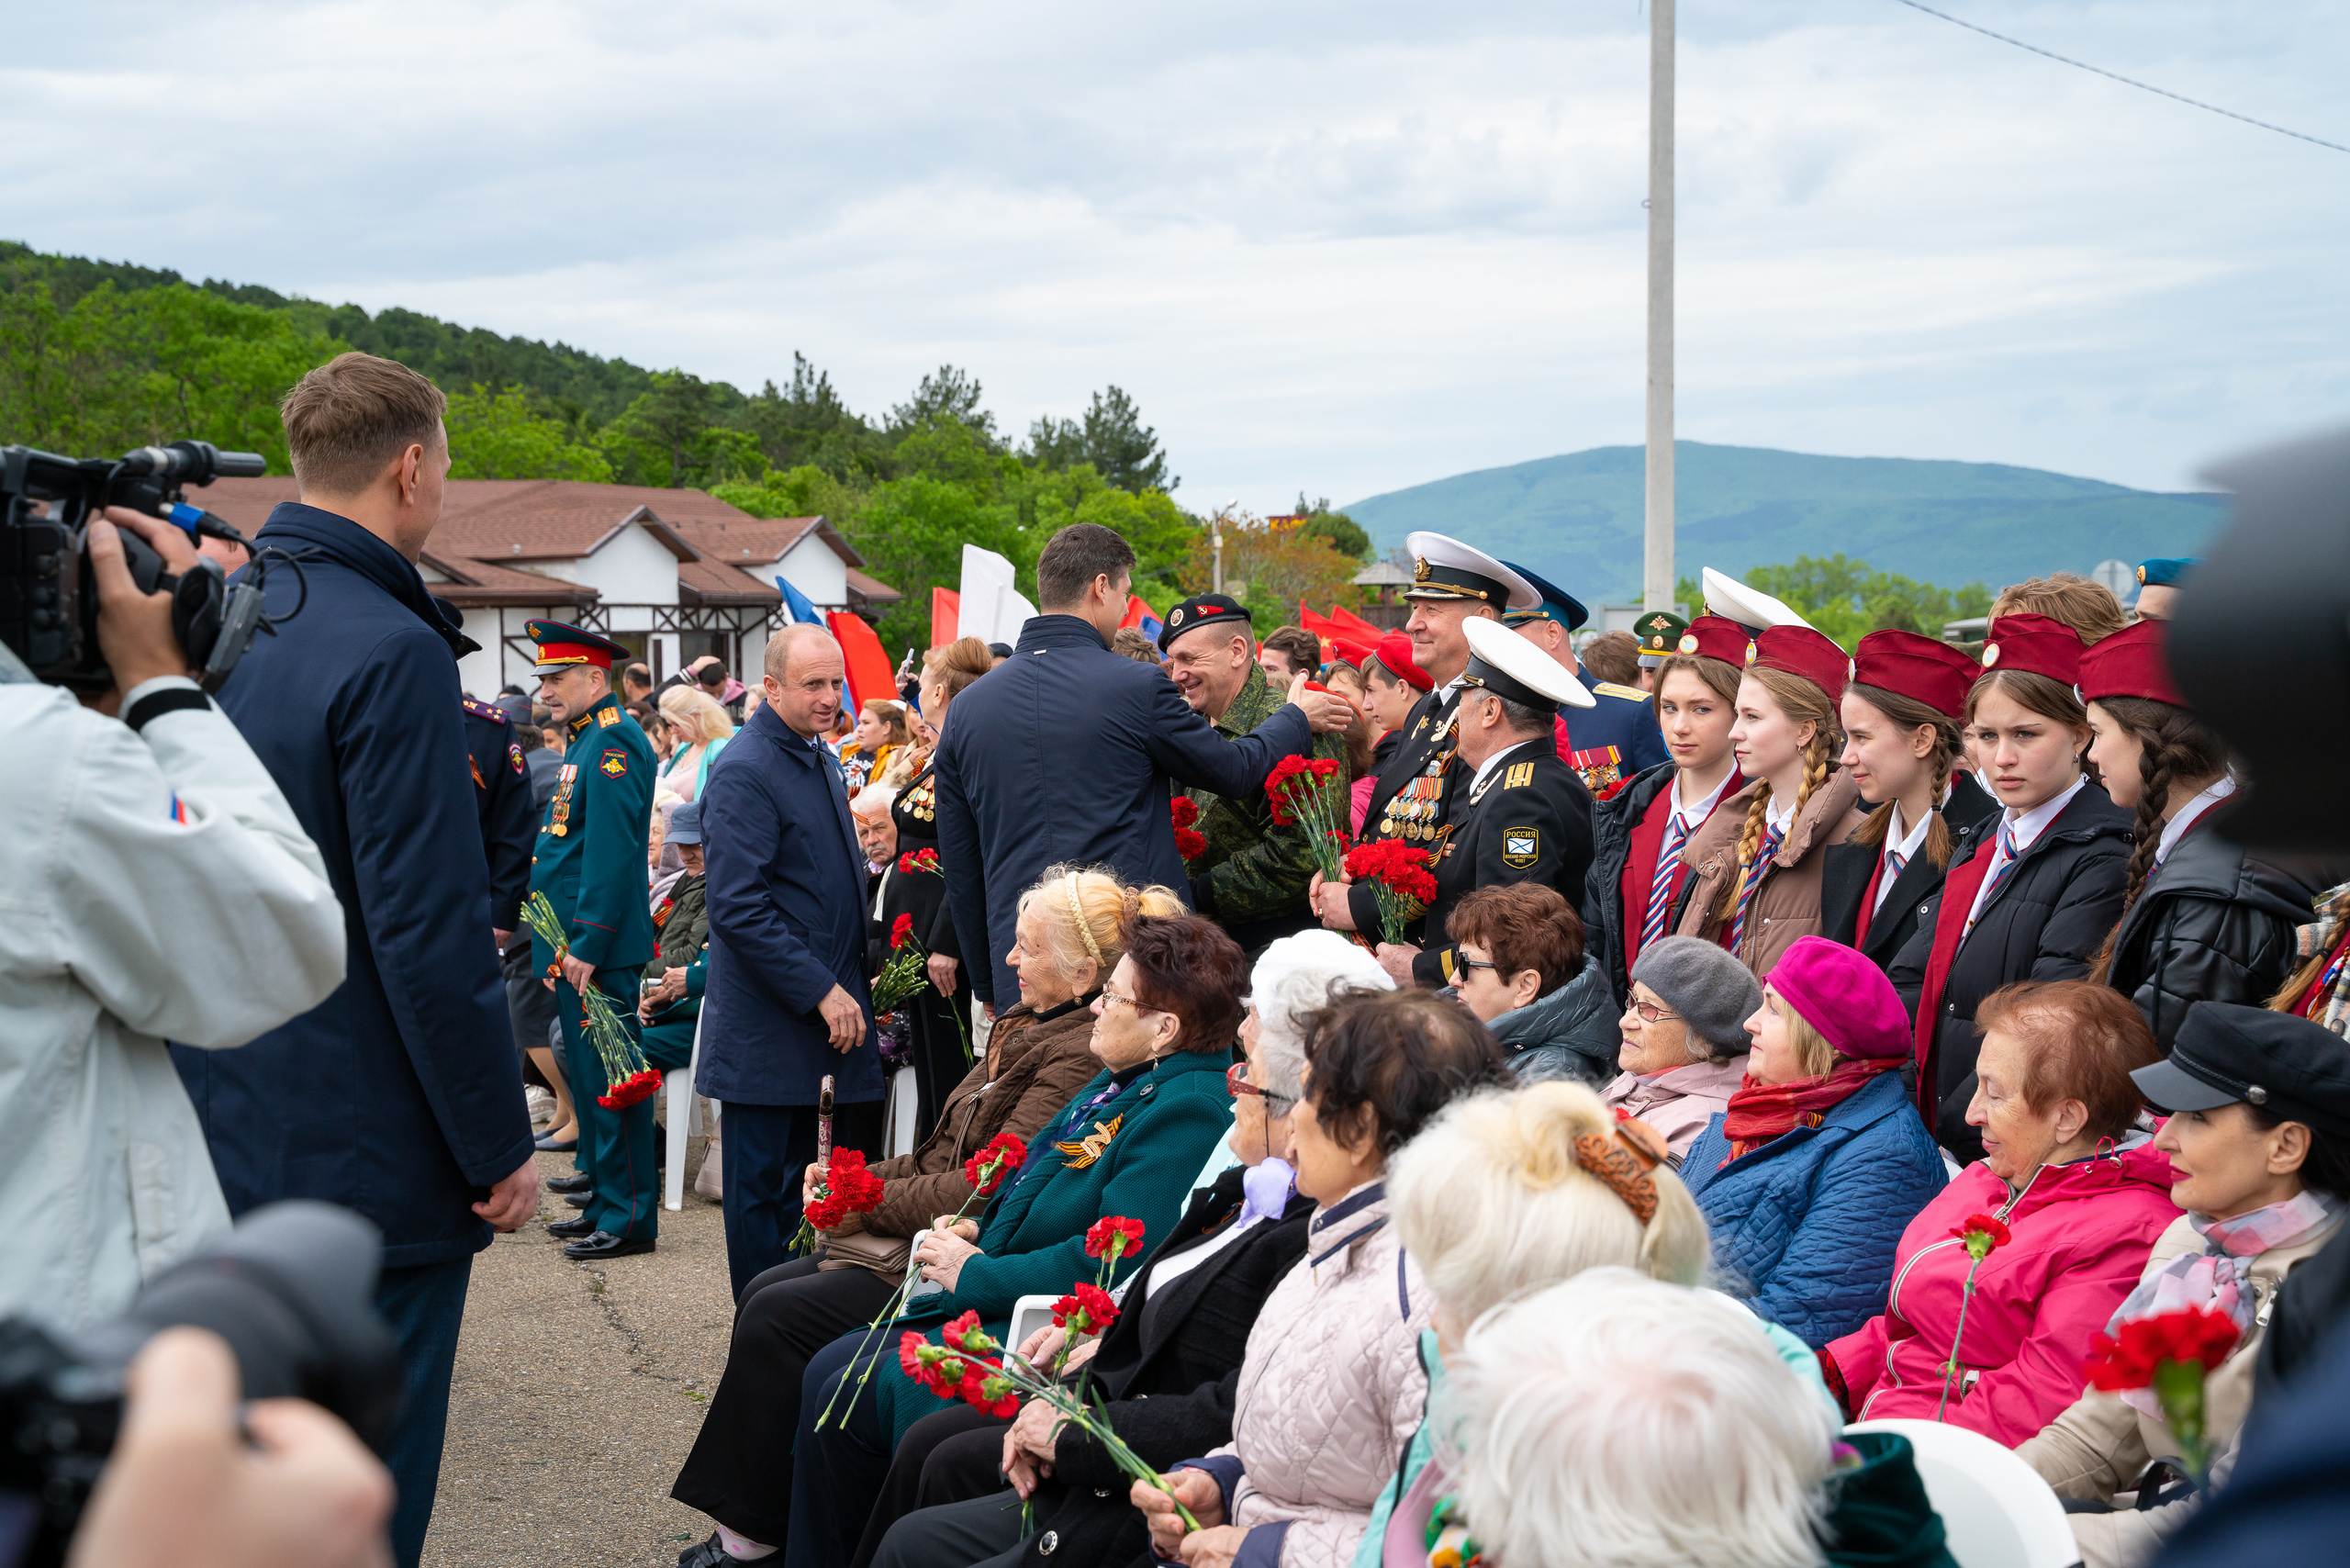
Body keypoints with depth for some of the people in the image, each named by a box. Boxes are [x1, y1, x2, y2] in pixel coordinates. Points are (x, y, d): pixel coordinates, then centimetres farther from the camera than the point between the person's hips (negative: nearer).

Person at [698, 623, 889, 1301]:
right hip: (770, 1030, -9)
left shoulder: (821, 760, 13)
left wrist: (851, 987, 17)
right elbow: (738, 908, -21)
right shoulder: (745, 772, -16)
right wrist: (821, 992, -20)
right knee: (764, 1188, 1)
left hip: (827, 1013, 9)